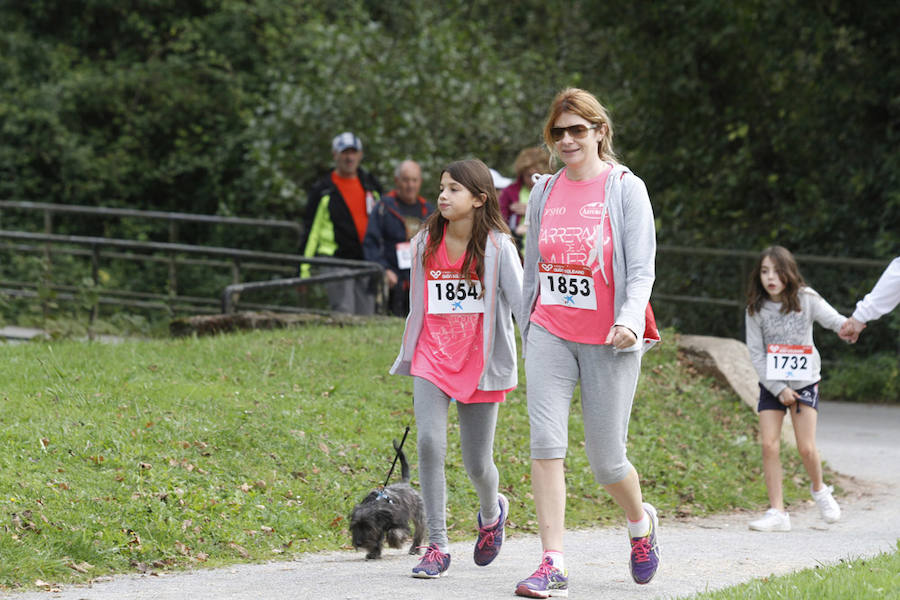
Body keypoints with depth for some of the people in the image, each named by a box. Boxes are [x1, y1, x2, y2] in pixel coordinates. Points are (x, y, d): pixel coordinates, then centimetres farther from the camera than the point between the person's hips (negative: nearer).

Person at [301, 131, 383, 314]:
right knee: (344, 313, -13)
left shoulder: (371, 185, 15)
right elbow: (310, 229, 1)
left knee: (365, 316, 4)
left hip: (367, 261, 4)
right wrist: (304, 267, -3)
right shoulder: (322, 190, 3)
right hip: (337, 259, -4)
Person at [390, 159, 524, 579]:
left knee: (477, 464, 4)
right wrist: (407, 360, 21)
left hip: (479, 363, -2)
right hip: (432, 358, 2)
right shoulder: (425, 244, 5)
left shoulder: (498, 247, -6)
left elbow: (521, 301, -10)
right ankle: (437, 546, -11)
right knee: (430, 443, -17)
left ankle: (491, 511, 40)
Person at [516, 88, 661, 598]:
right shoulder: (545, 192, 9)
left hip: (607, 342, -3)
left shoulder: (625, 189, -3)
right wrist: (527, 333, 19)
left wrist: (629, 321, -25)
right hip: (551, 334, 3)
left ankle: (641, 522, 35)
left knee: (606, 459, 2)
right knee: (546, 443, -13)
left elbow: (641, 269, -8)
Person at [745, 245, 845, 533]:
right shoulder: (756, 309, -8)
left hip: (804, 382, -1)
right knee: (769, 444, -9)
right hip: (772, 385, 1)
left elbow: (833, 319, -23)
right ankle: (777, 512, -3)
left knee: (806, 448, -6)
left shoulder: (806, 299, -10)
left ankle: (819, 489, 25)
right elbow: (756, 353, -6)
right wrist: (778, 389, -12)